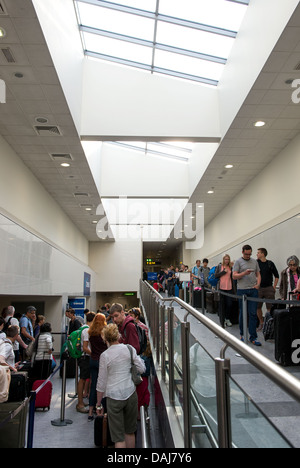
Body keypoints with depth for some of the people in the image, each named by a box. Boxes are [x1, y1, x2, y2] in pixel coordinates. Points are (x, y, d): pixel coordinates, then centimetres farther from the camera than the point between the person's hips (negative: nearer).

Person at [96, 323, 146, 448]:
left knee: (118, 436, 5)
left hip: (114, 396, -3)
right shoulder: (129, 349, -2)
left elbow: (101, 383, -2)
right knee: (130, 431, 20)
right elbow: (142, 369, 2)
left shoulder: (105, 355, -7)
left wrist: (99, 404, 8)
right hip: (130, 393, 3)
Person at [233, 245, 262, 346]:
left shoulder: (254, 262, 13)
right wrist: (244, 273, -20)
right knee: (243, 313, 6)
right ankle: (242, 334, 22)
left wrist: (258, 284, 0)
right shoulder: (238, 262, 0)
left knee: (253, 314, -1)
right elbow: (234, 276, -6)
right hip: (242, 290, -3)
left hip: (253, 290, 3)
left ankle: (253, 337, 3)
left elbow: (258, 274, 16)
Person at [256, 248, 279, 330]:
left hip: (269, 288, -1)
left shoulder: (270, 263, 1)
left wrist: (274, 286, 5)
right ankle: (261, 323, 21)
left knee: (270, 307, 0)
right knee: (258, 307, 6)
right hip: (258, 288, 1)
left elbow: (276, 276, 10)